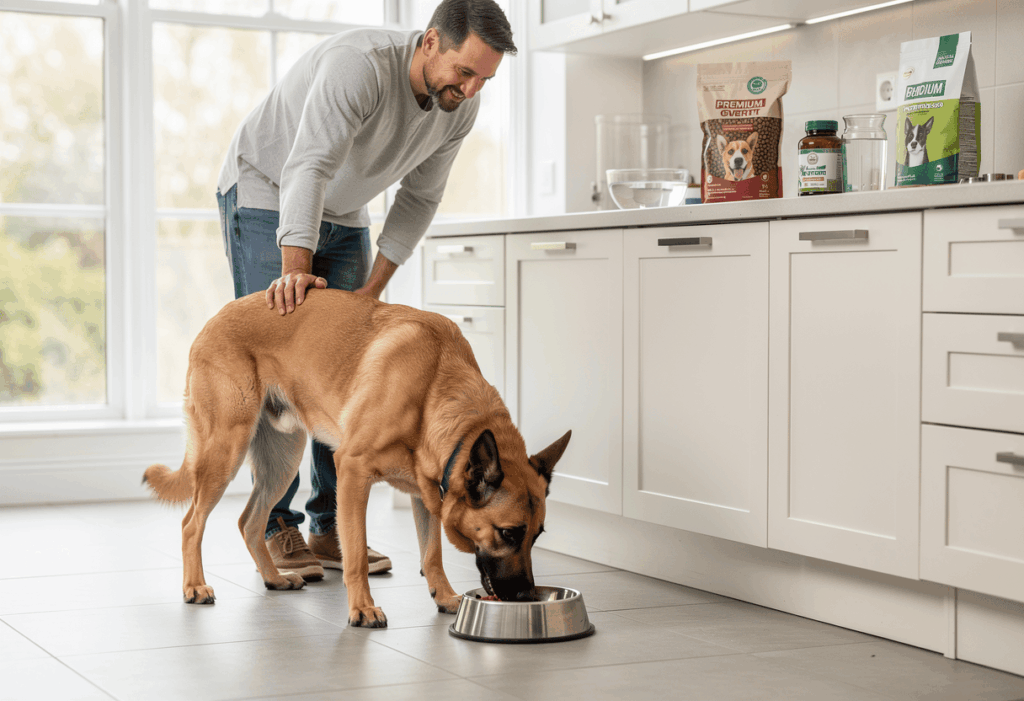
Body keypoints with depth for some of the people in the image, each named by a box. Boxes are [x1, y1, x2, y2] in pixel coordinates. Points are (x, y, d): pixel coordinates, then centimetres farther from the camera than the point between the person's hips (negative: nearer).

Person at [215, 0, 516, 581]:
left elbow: (419, 199, -2)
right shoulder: (361, 63, -34)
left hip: (344, 217, 7)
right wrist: (296, 267, -53)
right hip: (268, 197, -6)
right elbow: (308, 168, -42)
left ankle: (333, 529, 6)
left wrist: (373, 287, -9)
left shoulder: (461, 108, -12)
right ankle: (277, 531, -5)